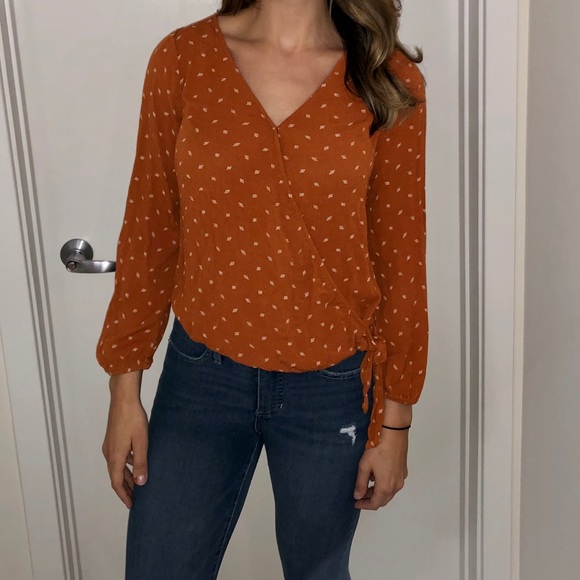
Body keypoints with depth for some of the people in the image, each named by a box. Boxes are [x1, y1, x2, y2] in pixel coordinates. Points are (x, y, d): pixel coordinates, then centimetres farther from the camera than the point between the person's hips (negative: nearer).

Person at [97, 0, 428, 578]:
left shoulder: (387, 78, -8)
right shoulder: (182, 58, -6)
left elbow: (402, 260, -4)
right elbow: (148, 232, -1)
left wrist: (395, 420, -1)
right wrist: (124, 390, 1)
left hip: (331, 387, 0)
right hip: (199, 374, 1)